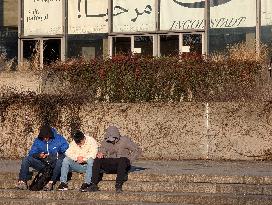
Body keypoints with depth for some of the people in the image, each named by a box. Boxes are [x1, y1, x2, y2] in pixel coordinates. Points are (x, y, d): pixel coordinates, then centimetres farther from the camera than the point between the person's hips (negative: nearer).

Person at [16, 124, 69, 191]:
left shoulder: (59, 139, -4)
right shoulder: (38, 140, 4)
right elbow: (31, 153, 1)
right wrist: (38, 155, -21)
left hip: (54, 164, -3)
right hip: (42, 164, 3)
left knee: (60, 161, -37)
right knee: (26, 159, -16)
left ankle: (51, 182, -36)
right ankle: (22, 182, -23)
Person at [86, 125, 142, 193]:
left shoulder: (124, 140, -1)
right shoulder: (105, 142, 10)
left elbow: (137, 150, -1)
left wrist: (129, 161, -11)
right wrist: (99, 154, -18)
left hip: (122, 164, -3)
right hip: (109, 166, 4)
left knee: (123, 160, -39)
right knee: (97, 160, -22)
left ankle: (118, 185, -40)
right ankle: (94, 185, -26)